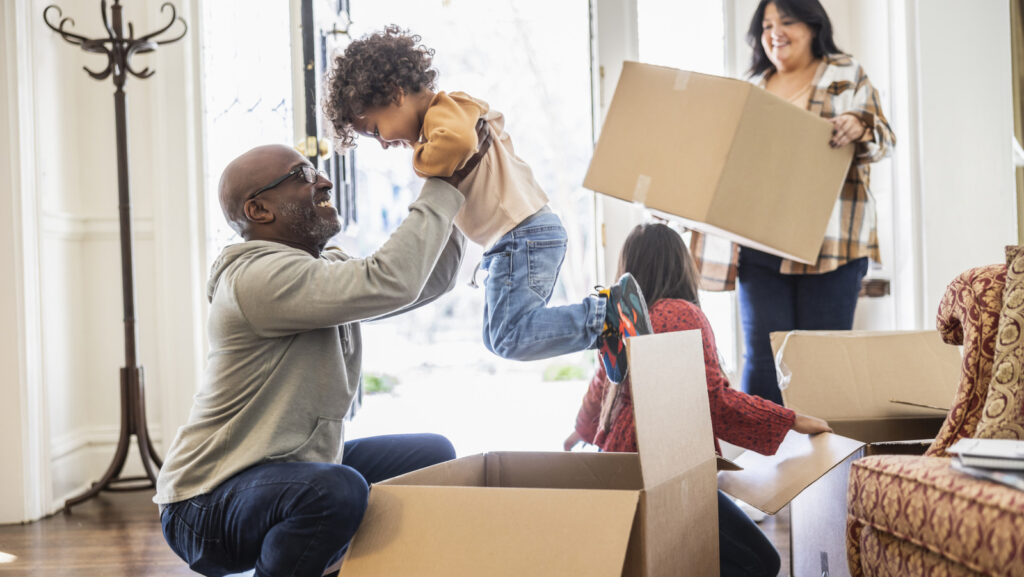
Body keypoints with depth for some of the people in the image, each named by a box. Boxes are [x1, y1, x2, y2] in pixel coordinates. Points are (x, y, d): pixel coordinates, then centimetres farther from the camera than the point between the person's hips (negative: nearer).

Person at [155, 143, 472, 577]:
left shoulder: (326, 268, 8)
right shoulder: (257, 276, -23)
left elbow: (429, 280, 12)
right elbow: (390, 284, -32)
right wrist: (442, 191, -21)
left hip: (295, 472, 10)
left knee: (433, 457, 14)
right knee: (339, 490, -38)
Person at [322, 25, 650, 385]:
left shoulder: (444, 109, -11)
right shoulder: (461, 109, 21)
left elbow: (458, 141, -34)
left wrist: (422, 161, -15)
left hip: (523, 235, -11)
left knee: (510, 339, -14)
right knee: (497, 337, 12)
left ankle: (609, 310, -11)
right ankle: (604, 331, 9)